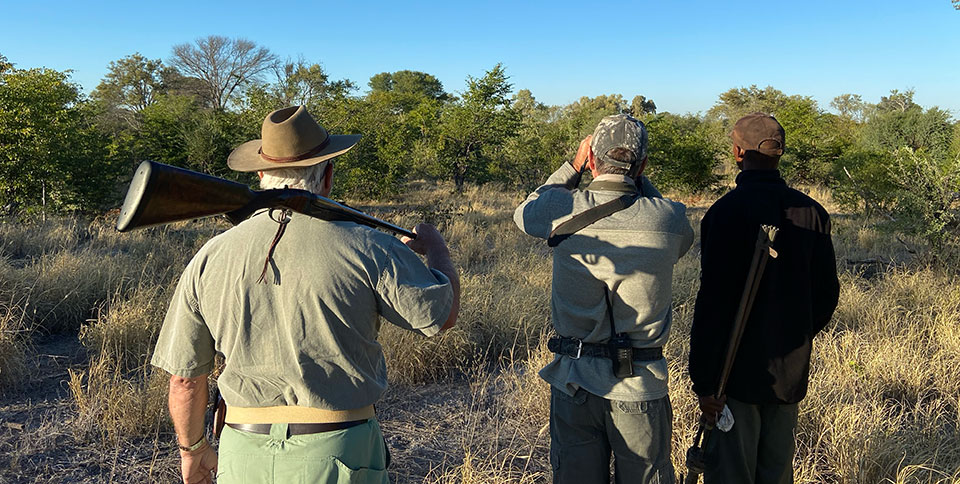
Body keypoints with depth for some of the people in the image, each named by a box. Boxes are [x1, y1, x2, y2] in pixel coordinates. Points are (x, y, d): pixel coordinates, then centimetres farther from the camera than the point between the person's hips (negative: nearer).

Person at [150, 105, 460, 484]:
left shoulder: (210, 257, -4)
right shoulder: (364, 249, -13)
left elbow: (185, 377, 3)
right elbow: (444, 313, -3)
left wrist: (192, 447, 21)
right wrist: (435, 247, 16)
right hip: (337, 453, -3)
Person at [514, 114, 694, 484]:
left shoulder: (563, 210, -10)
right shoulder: (668, 218, -10)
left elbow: (524, 213, 14)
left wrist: (573, 167, 17)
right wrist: (637, 180, 14)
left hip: (573, 380, 1)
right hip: (641, 384, 0)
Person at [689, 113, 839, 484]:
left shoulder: (727, 212, -16)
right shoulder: (812, 213, 2)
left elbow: (713, 301, -18)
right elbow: (826, 294, 8)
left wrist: (703, 380, -14)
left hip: (737, 370, -6)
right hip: (791, 371, 6)